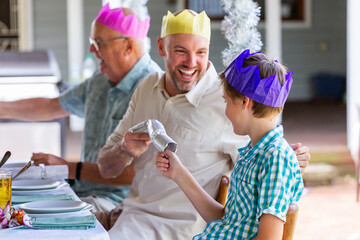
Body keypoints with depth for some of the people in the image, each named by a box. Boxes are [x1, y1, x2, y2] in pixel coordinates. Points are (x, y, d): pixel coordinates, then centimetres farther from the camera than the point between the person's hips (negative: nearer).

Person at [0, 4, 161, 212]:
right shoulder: (100, 83, 14)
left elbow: (139, 172, -23)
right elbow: (51, 107, 29)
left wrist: (71, 169, -20)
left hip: (118, 201, -8)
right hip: (84, 192, 9)